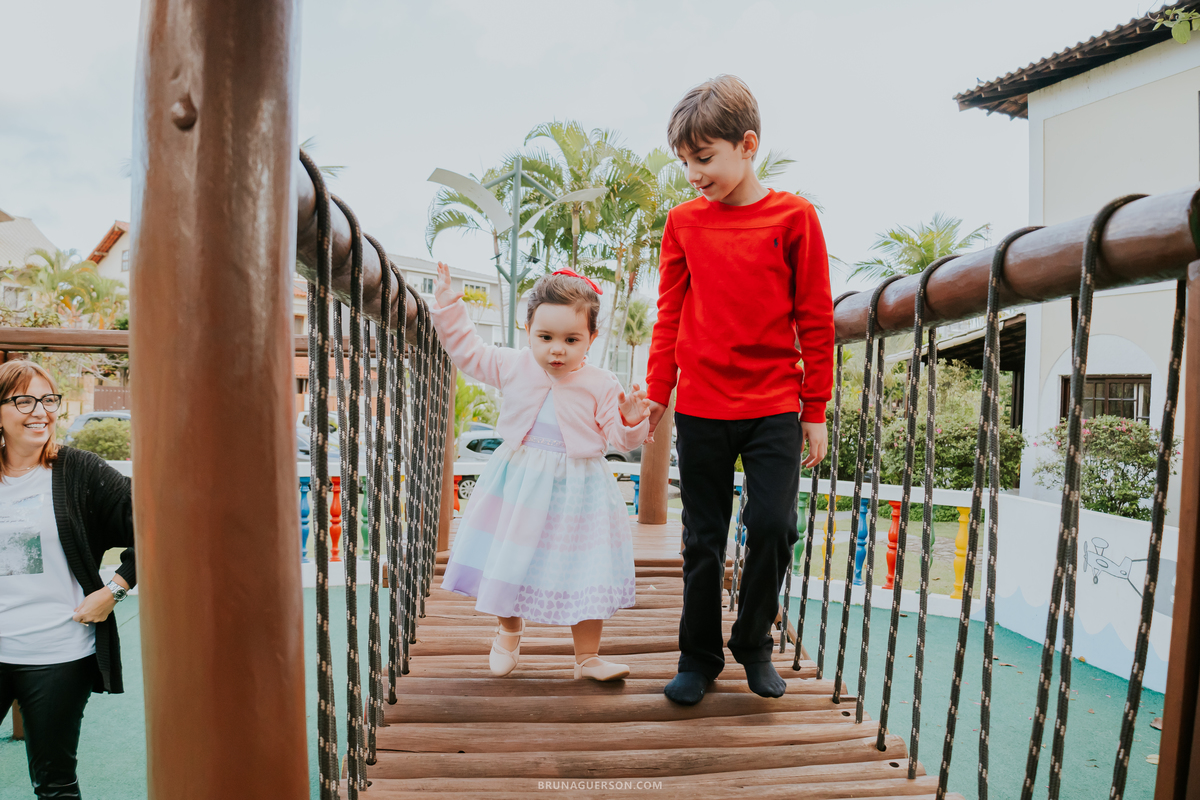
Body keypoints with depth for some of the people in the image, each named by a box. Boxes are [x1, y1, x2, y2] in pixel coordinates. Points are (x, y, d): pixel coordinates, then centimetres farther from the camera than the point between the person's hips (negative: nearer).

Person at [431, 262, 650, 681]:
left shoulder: (601, 385, -6)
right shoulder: (512, 366, 0)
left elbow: (618, 436, -5)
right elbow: (466, 348, 9)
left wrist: (631, 421, -26)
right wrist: (447, 301, 5)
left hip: (575, 491, -2)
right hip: (517, 483, 2)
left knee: (584, 575, 2)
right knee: (506, 563, 11)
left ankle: (587, 656, 21)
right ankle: (509, 629, 42)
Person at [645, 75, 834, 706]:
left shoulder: (793, 216, -2)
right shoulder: (683, 221, 5)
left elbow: (815, 319, 0)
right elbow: (669, 315, 10)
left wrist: (815, 409, 1)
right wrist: (657, 391, 6)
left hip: (774, 409, -1)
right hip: (700, 408, 2)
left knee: (773, 527, -4)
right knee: (702, 540, 8)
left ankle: (753, 644, 22)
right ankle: (699, 658, 26)